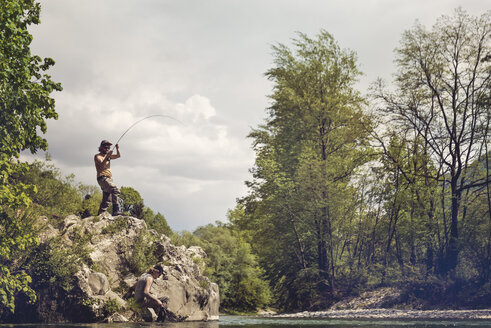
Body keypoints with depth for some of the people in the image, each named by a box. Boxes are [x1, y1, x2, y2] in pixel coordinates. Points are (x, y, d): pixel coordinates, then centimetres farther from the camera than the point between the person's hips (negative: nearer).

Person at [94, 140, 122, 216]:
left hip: (108, 179, 9)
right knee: (115, 190, -28)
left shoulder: (108, 155, 23)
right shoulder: (97, 156, 1)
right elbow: (102, 166, -16)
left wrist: (117, 149, 0)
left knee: (106, 201, 8)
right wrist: (107, 156, -24)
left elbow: (118, 156, 17)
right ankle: (116, 211, -36)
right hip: (102, 178, -9)